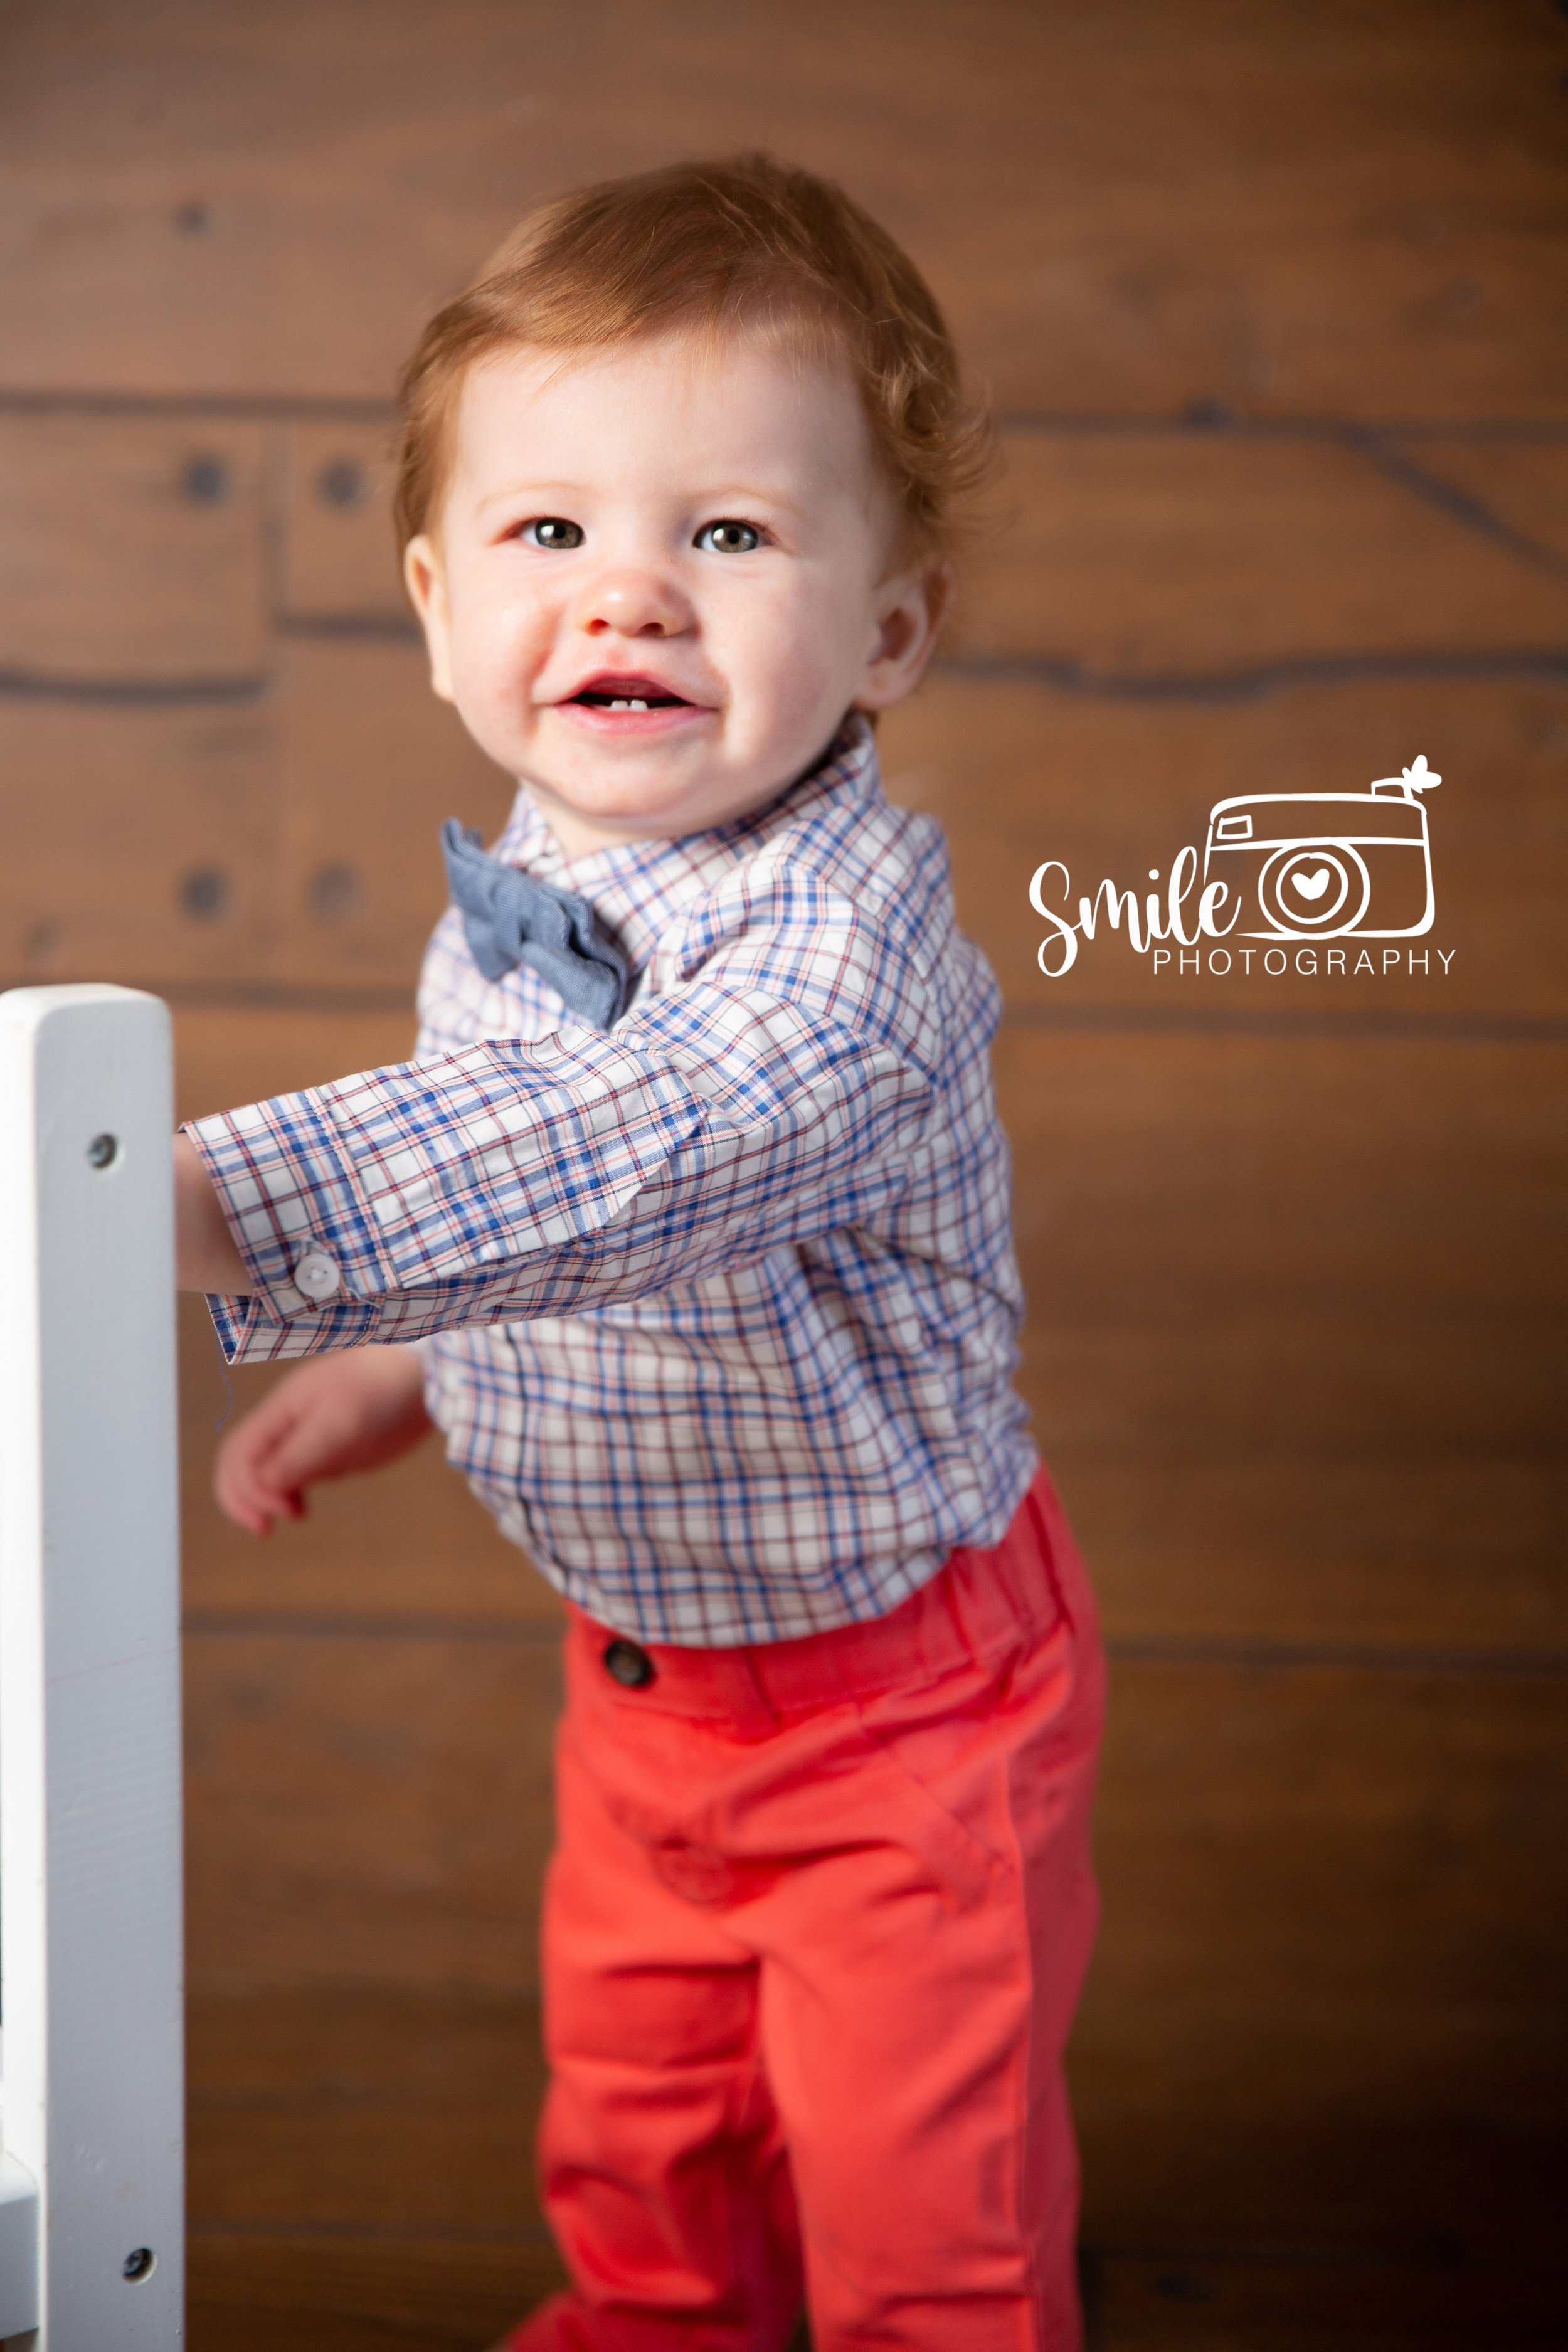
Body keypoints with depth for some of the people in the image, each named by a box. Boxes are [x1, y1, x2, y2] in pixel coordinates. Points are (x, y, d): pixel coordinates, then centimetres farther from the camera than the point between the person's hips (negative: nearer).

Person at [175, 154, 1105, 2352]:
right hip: (646, 1671, 8)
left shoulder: (850, 939, -32)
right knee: (634, 2122, 27)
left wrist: (200, 1203, -60)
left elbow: (629, 1165, -51)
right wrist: (396, 1373, 3)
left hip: (903, 1690, -7)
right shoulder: (513, 892, -5)